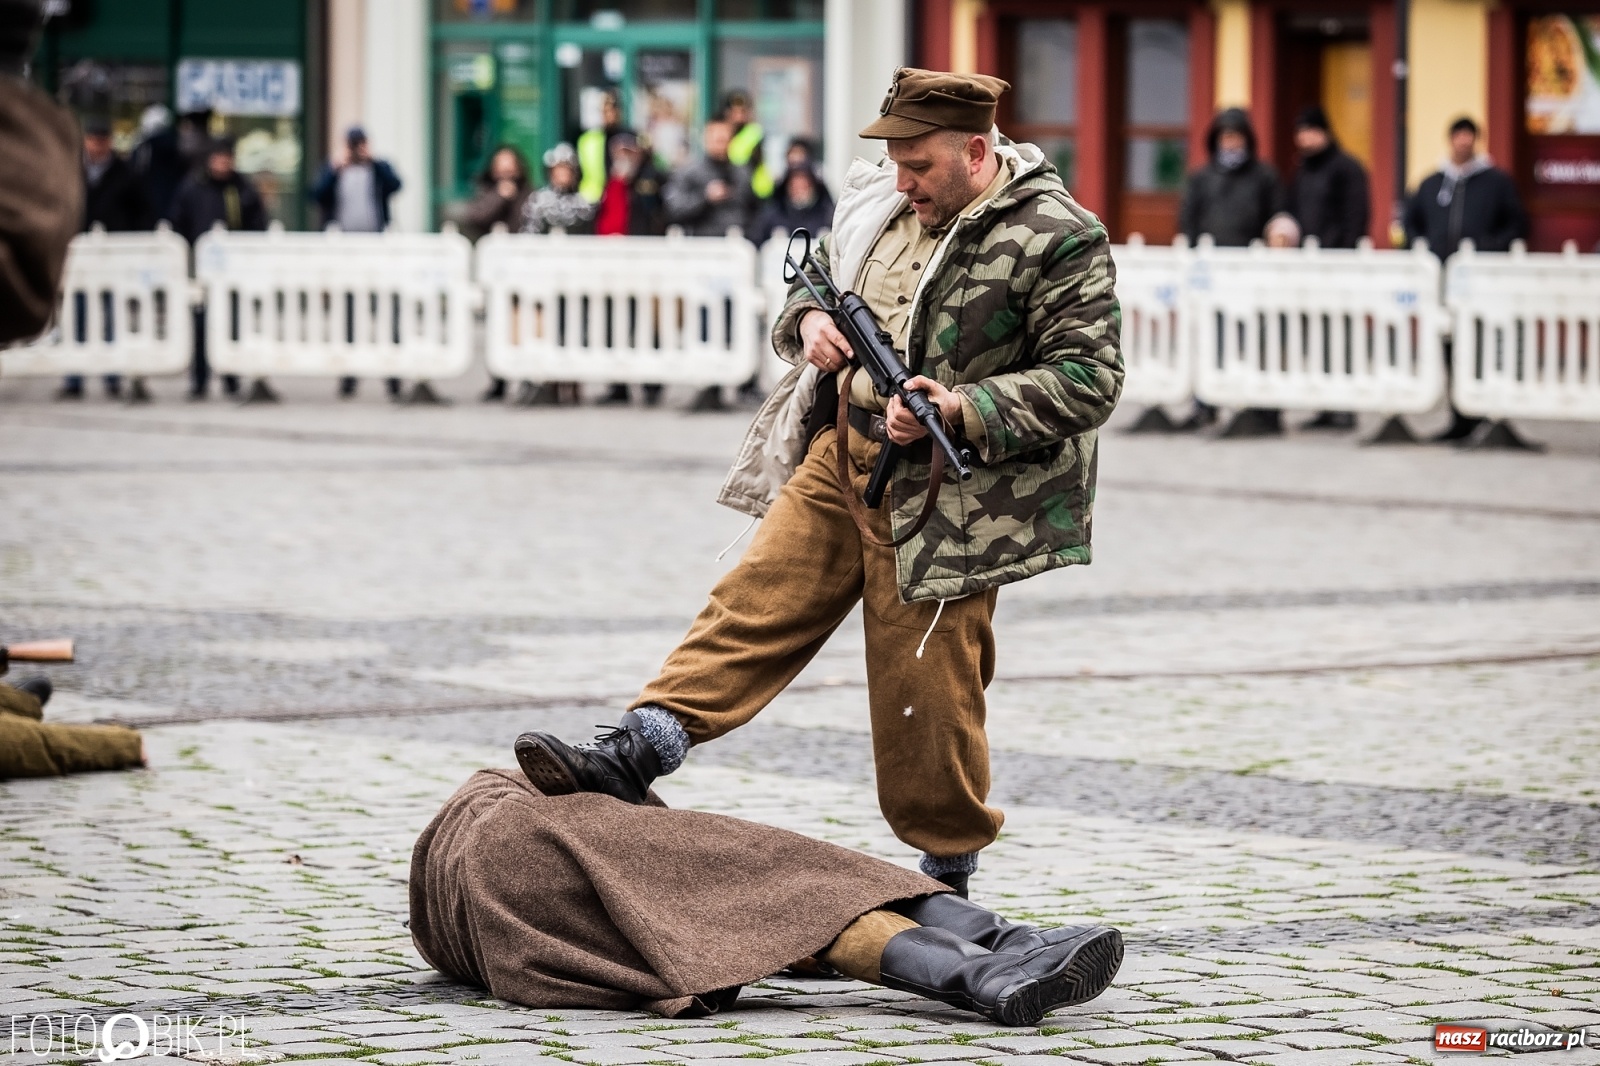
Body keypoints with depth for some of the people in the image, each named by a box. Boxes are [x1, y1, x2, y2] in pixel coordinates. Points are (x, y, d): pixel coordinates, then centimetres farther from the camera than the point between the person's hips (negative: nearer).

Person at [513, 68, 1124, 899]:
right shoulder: (877, 204, 10)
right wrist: (809, 320, 2)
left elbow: (1088, 380, -15)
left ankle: (947, 873, 14)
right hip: (838, 455, 6)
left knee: (924, 686, -1)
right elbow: (812, 277, 27)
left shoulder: (1057, 240, -12)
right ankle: (634, 757, -5)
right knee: (755, 601, -1)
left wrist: (963, 409, -24)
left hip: (937, 490, -6)